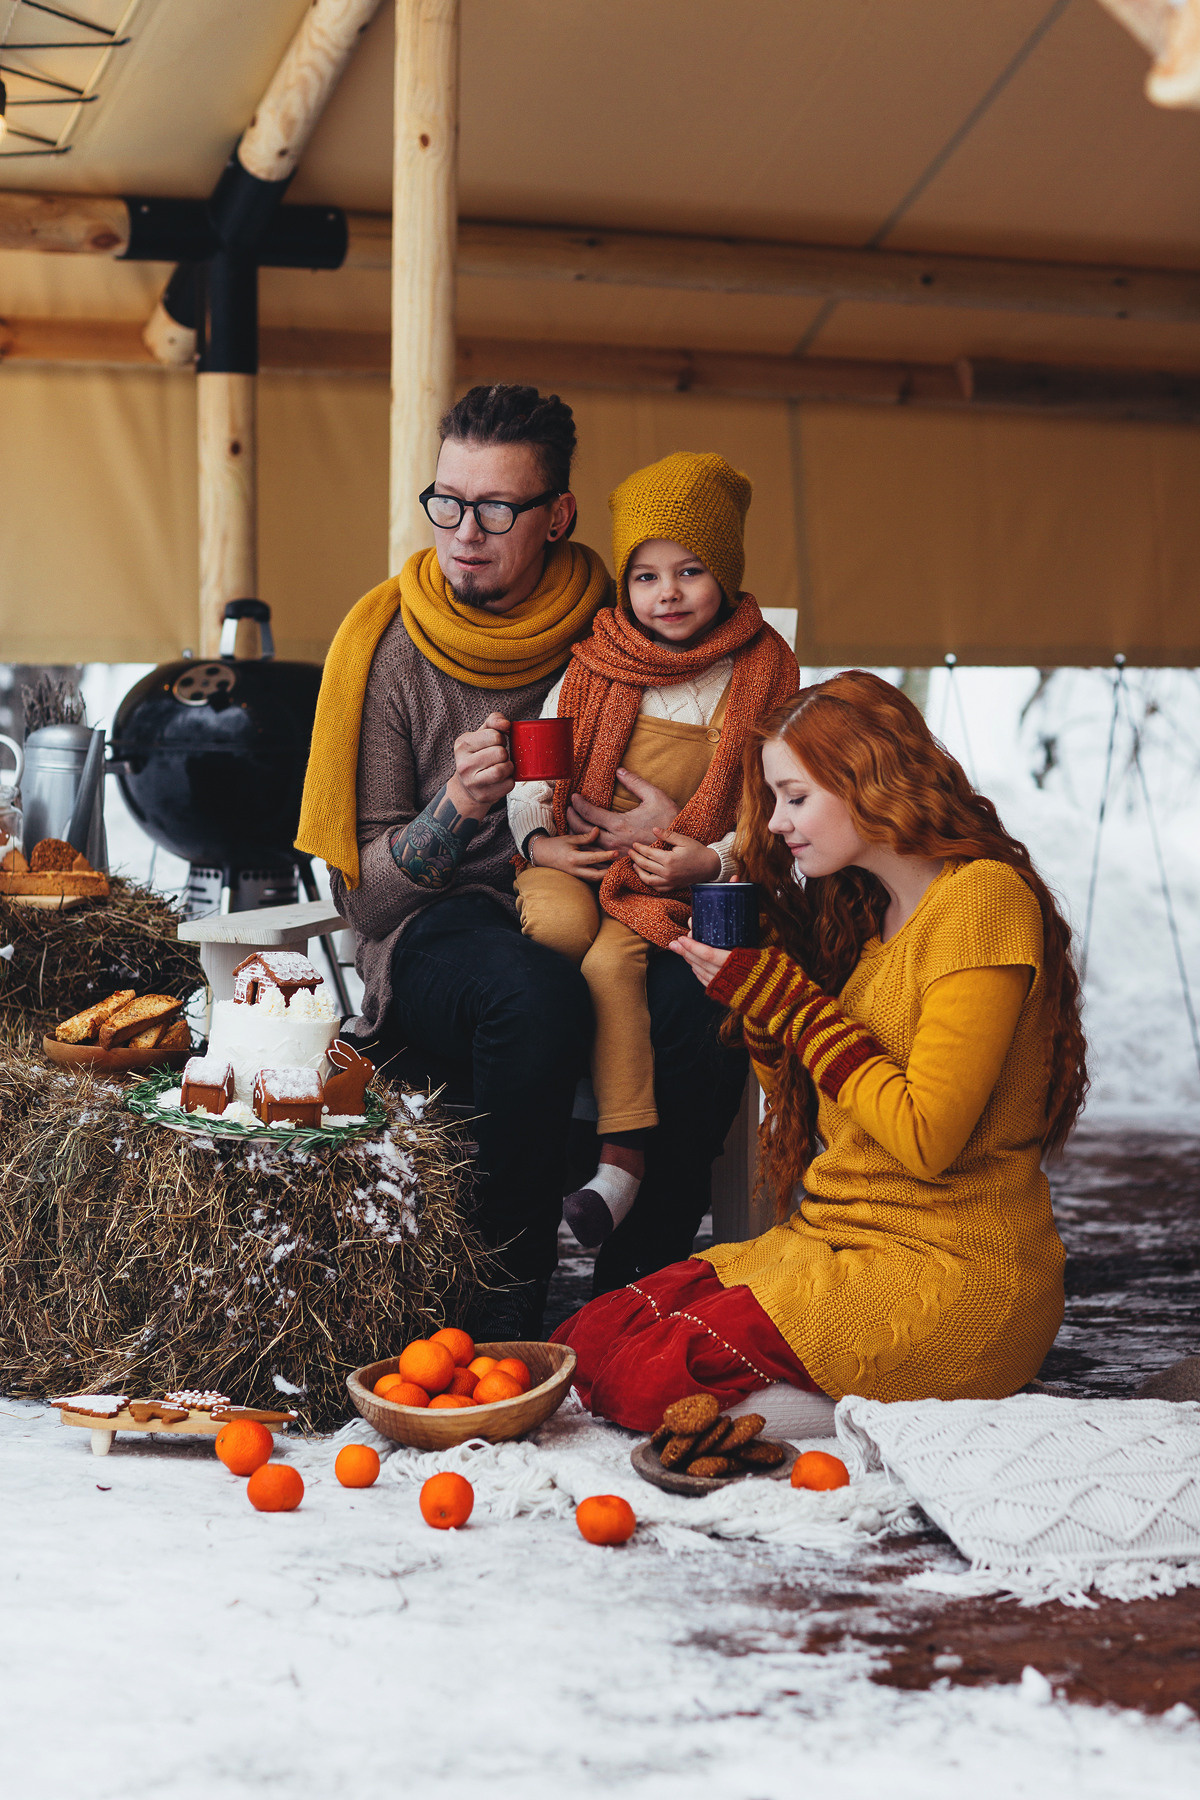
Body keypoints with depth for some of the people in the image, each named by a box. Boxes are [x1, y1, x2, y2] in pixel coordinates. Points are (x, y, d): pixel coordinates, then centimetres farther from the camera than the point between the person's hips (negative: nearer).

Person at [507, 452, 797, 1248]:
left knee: (613, 958, -29)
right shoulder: (592, 671, 7)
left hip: (679, 882, -2)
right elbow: (534, 772, 12)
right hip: (575, 862, 2)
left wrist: (711, 858, -13)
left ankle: (623, 1151, -27)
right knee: (558, 924, -31)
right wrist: (540, 842, -6)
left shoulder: (760, 680, 4)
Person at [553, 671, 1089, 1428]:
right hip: (835, 1243, 9)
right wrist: (749, 986, 3)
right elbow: (805, 1107, 17)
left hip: (953, 1276, -9)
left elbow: (926, 1136, -19)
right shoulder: (866, 909, 15)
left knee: (651, 1382, -22)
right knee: (584, 1345, -8)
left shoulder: (982, 898, -12)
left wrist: (784, 996, -12)